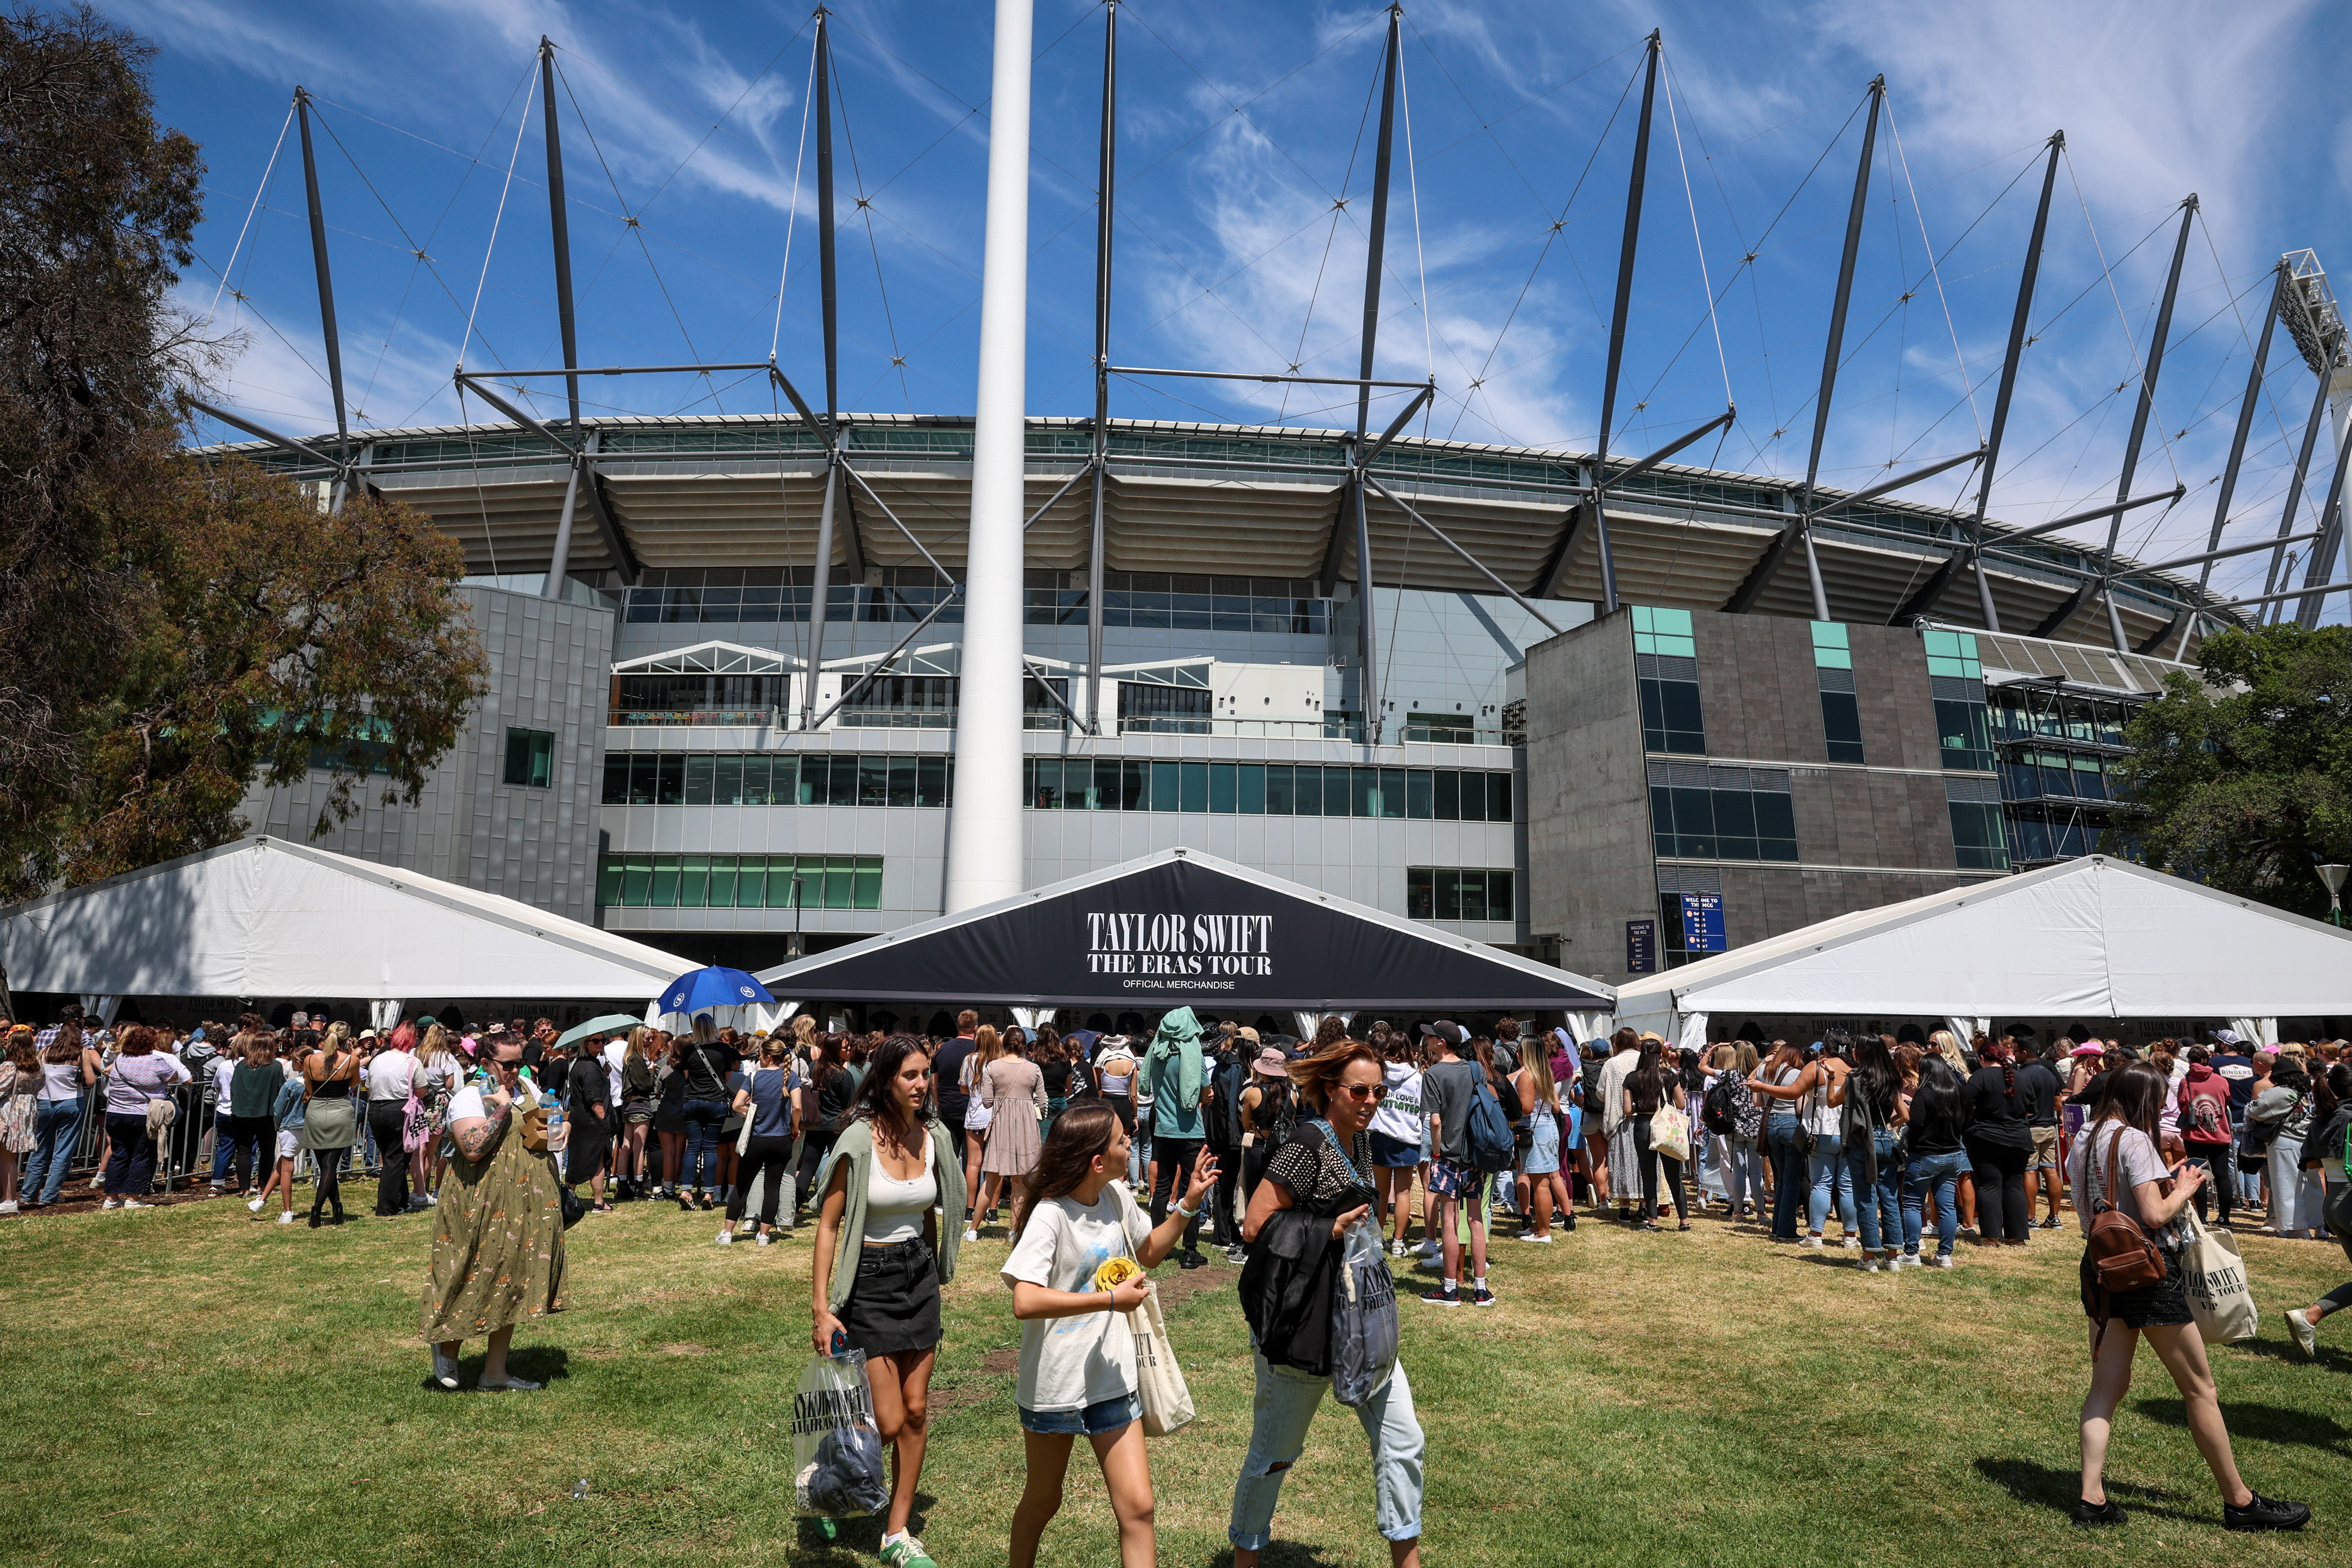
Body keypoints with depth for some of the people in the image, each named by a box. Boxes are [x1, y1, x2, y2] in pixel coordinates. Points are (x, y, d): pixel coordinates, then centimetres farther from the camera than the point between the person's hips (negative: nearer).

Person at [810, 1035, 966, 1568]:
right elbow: (828, 1225, -13)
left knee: (916, 1410, 7)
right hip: (869, 1279, -5)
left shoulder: (933, 1138, -1)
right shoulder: (859, 1140, -17)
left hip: (919, 1273, 5)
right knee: (889, 1422, -2)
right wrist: (822, 1309, -16)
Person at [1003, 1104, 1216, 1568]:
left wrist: (1188, 1204, 4)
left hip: (1112, 1381, 5)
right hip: (1054, 1385, -5)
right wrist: (1112, 1299, -30)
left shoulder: (1117, 1197, -1)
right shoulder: (1050, 1216, -22)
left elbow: (1148, 1253, 17)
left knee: (1137, 1507, 0)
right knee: (1043, 1499, 19)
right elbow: (1025, 1302, -34)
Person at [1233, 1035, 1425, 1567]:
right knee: (1275, 1450, 10)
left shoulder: (1360, 1141, 6)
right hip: (1301, 1320, -8)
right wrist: (1332, 1230, -21)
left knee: (1402, 1440, 7)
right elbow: (1256, 1226, -23)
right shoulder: (1308, 1143, -20)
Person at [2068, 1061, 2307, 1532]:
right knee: (2200, 1389, 8)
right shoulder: (2134, 1139, -15)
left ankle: (2092, 1499, 7)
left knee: (2106, 1387, 10)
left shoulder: (2083, 1143, 9)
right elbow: (2155, 1216, -19)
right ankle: (2240, 1502, 22)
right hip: (2147, 1269, -7)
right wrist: (2184, 1188, -2)